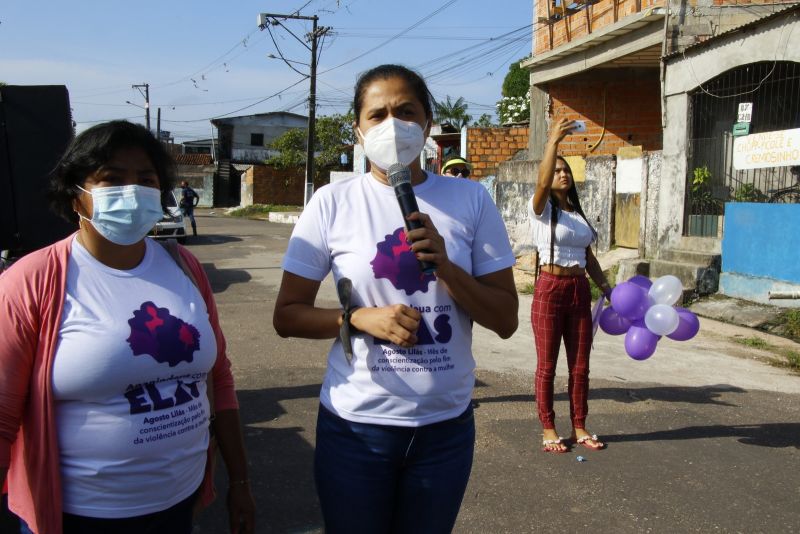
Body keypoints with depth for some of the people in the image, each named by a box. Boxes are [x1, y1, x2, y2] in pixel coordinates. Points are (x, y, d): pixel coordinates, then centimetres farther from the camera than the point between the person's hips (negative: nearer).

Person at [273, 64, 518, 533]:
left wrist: (446, 267, -18)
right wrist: (360, 318, -18)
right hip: (356, 425, -1)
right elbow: (287, 315, -2)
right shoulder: (333, 203, -6)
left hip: (446, 424, 2)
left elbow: (506, 320, -2)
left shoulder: (471, 201, -3)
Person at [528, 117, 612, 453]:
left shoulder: (579, 214, 16)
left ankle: (579, 427, 21)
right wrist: (553, 141, -30)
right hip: (550, 289, -6)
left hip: (580, 290, 6)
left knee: (580, 365, 10)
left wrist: (607, 287, 12)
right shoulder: (541, 209, -3)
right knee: (547, 365, 2)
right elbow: (543, 183, -25)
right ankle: (548, 430, 12)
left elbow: (588, 257, 19)